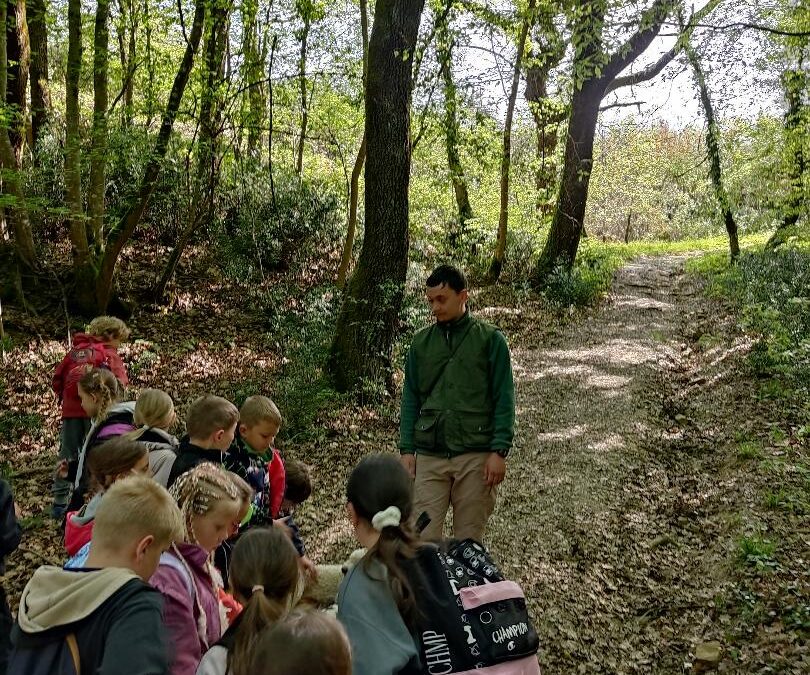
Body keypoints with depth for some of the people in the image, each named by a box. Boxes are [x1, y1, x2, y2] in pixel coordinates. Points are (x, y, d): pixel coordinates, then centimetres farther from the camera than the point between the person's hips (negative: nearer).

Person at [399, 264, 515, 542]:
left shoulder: (490, 339, 0)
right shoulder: (421, 341, 9)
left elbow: (504, 400, -2)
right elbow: (410, 399, 10)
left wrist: (499, 451, -9)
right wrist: (407, 449, 3)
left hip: (476, 456, -2)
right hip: (429, 456, 2)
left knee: (469, 539, 7)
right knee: (423, 537, -1)